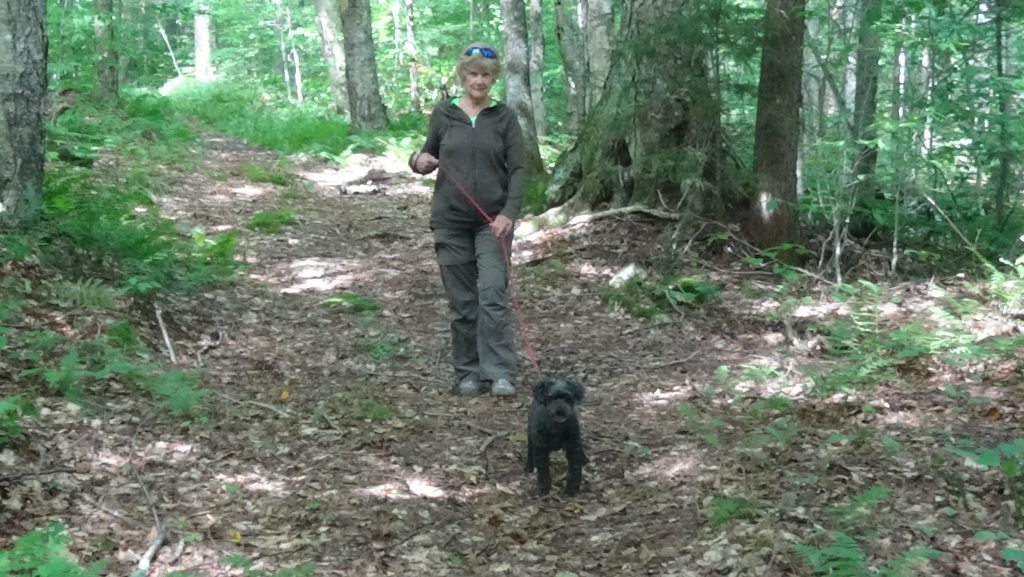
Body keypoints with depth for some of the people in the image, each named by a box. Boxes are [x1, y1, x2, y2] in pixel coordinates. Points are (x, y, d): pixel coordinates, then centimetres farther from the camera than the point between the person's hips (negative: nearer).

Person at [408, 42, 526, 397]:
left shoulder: (504, 117, 1)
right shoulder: (443, 114, 4)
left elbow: (518, 169, -3)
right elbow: (429, 156, 14)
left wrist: (509, 212, -16)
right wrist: (419, 161, -10)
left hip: (493, 220, -1)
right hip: (451, 221, 1)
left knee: (493, 294, -14)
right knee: (462, 302, 4)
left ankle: (499, 374, -12)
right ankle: (468, 374, 15)